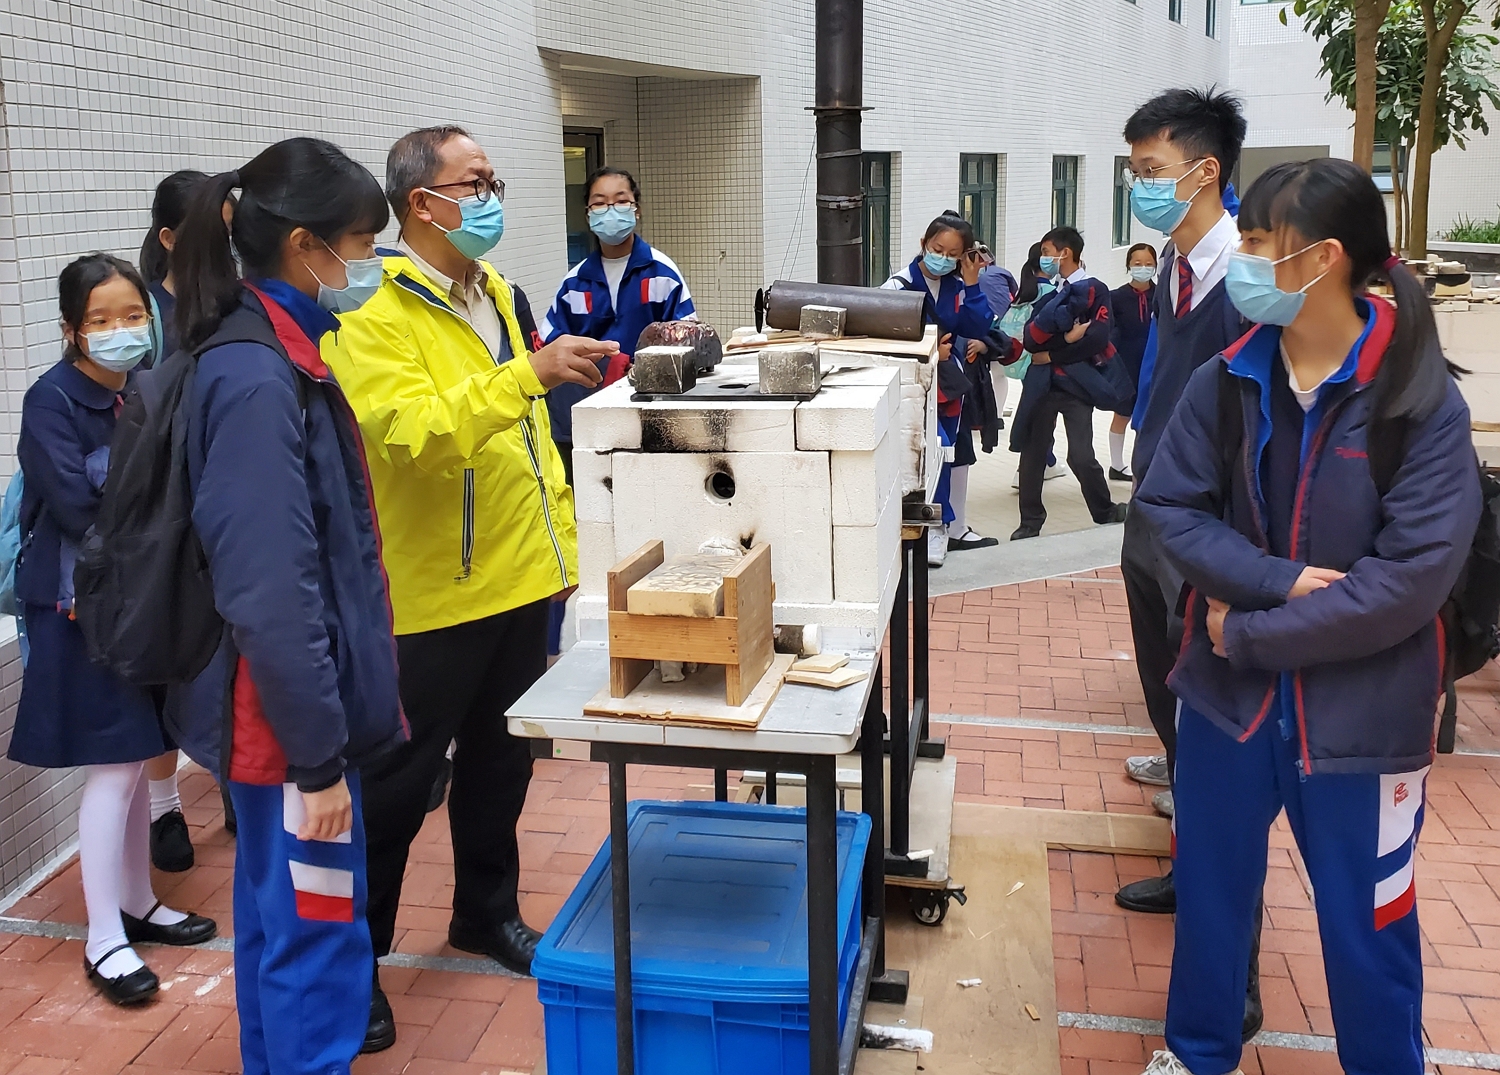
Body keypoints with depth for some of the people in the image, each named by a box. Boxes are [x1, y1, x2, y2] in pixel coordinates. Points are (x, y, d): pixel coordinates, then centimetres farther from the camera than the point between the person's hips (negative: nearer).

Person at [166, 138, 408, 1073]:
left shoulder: (275, 354, 8)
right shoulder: (258, 380, -22)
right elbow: (270, 593, -25)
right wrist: (317, 756, -21)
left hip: (292, 706, 10)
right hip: (289, 714, -10)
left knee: (277, 915, 21)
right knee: (317, 934, 2)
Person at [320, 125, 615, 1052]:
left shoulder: (496, 291, 11)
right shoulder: (372, 315, -15)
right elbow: (416, 434, -29)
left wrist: (561, 528, 15)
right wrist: (528, 372, -35)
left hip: (523, 575, 8)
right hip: (435, 591, -7)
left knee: (500, 758, 20)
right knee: (401, 780, 4)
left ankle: (488, 911, 39)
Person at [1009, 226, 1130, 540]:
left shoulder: (1095, 290, -2)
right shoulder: (1048, 295, 15)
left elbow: (1097, 338, -15)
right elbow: (1030, 339, 3)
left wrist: (1052, 354, -8)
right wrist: (1067, 337, -13)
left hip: (1076, 383, -5)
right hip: (1042, 383, 5)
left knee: (1081, 456, -9)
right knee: (1032, 453, 4)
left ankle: (1104, 511, 14)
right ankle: (1030, 521, 15)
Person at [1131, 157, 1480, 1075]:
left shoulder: (1424, 402, -16)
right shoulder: (1227, 381, -5)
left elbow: (1412, 578, -20)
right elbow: (1169, 503, -4)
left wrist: (1253, 635, -18)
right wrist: (1279, 579, -19)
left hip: (1360, 710, -3)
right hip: (1229, 689, 4)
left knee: (1366, 925, 12)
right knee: (1211, 889, 19)